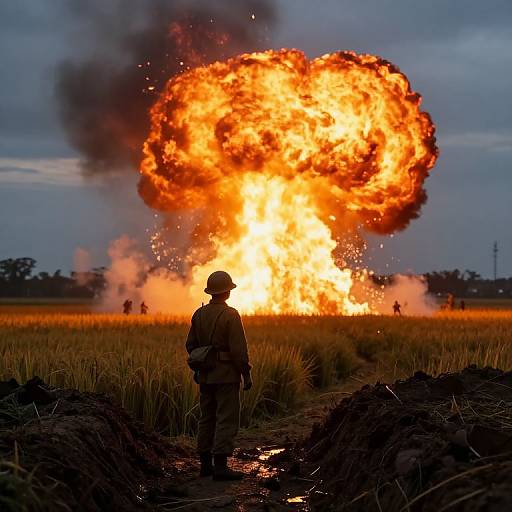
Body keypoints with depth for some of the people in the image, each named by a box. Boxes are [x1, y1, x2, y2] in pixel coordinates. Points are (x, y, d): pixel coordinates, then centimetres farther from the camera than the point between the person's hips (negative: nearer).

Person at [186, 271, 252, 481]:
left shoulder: (199, 314, 7)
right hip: (227, 375, -7)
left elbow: (191, 344, 12)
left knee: (207, 418, 13)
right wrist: (246, 374, -9)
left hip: (205, 376, 7)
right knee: (226, 420, -5)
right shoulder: (230, 315, -14)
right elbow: (238, 349, -16)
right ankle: (220, 466, -9)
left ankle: (205, 464, 16)